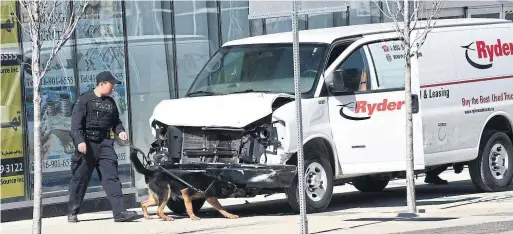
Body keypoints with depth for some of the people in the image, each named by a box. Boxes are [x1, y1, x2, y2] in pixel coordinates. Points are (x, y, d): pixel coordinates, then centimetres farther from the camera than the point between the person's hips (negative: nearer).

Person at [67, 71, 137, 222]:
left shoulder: (110, 102, 14)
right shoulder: (85, 99, -5)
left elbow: (115, 121, 23)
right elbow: (76, 123, -11)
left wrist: (120, 131, 2)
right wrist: (80, 141, -22)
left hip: (104, 143, 5)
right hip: (87, 144, -5)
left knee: (111, 177, -7)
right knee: (79, 179, 4)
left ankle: (119, 211, -15)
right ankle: (72, 213, 16)